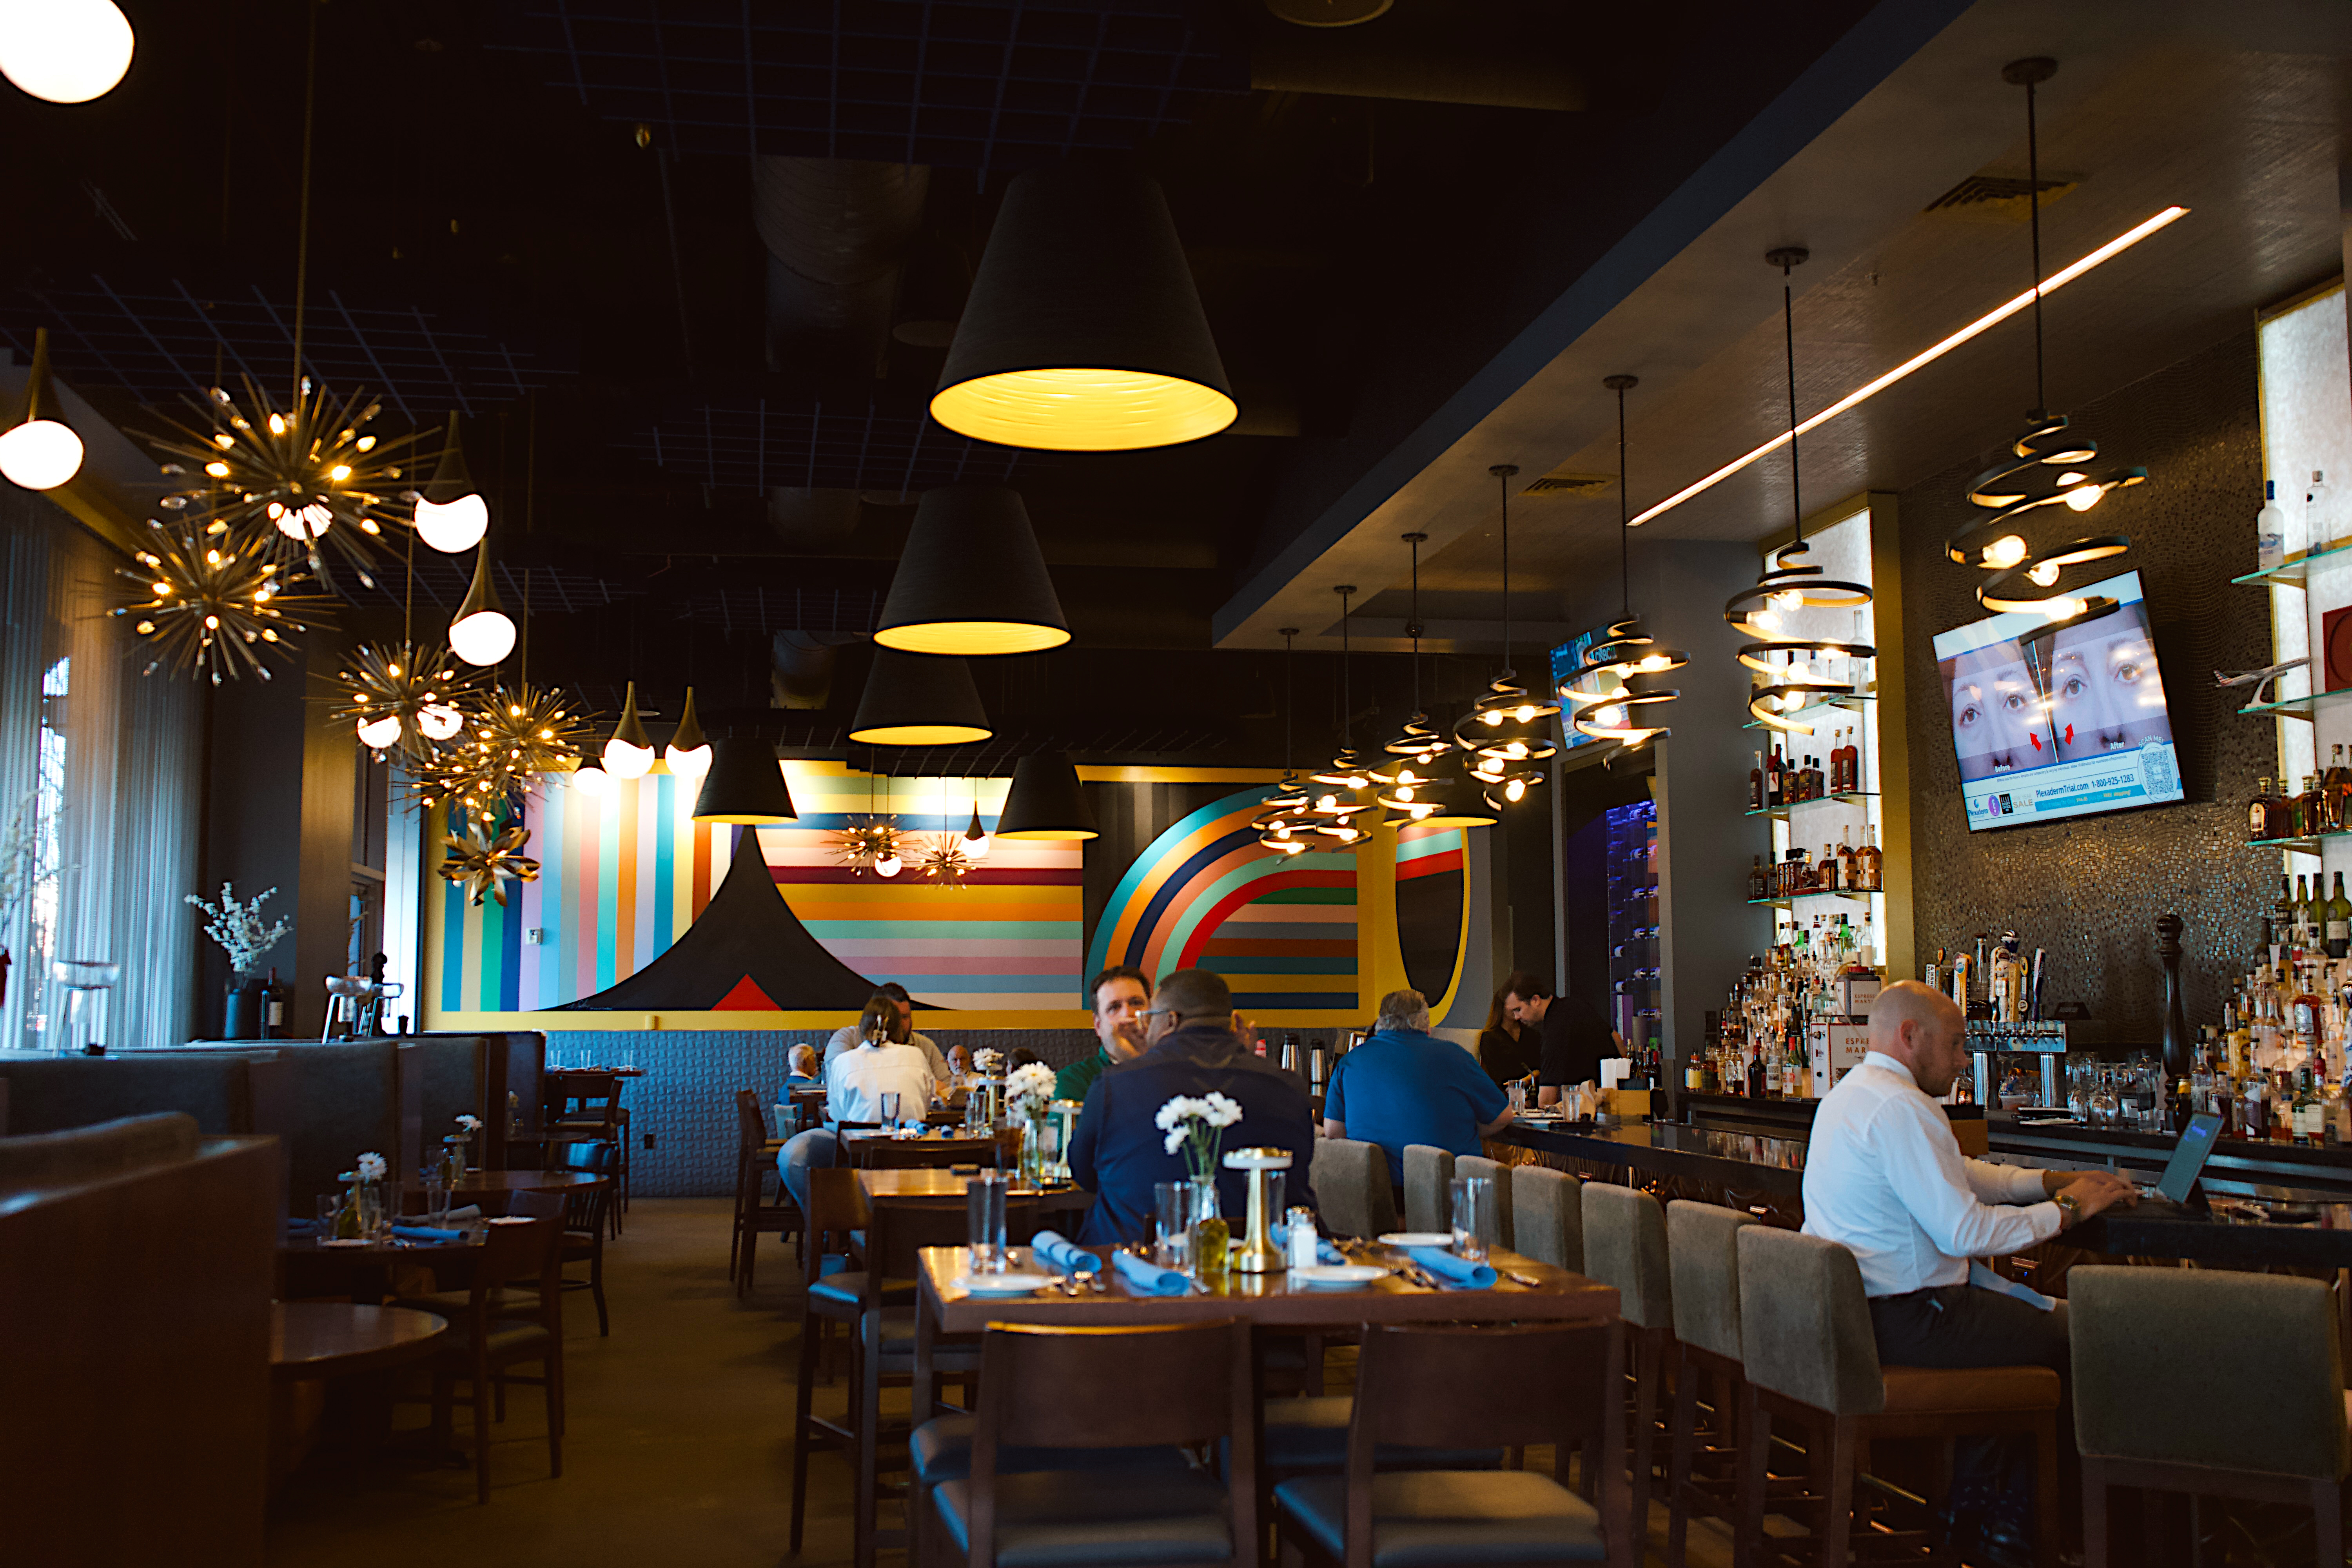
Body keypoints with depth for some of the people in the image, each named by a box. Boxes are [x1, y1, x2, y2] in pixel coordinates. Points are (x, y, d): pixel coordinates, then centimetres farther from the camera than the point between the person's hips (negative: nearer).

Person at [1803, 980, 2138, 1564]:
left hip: (1842, 1308, 11)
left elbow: (1958, 1174, 21)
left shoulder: (1848, 1094, 15)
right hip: (1902, 1322, -11)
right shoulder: (1901, 1108, -19)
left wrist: (2054, 1181, 12)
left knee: (2011, 1316, 25)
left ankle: (1975, 1514, 25)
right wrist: (2065, 1210, -10)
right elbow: (1964, 1230, -22)